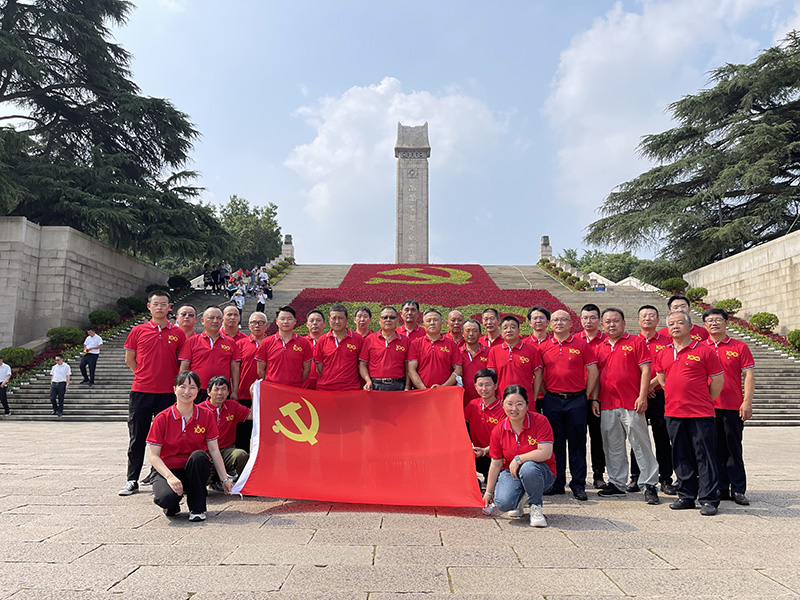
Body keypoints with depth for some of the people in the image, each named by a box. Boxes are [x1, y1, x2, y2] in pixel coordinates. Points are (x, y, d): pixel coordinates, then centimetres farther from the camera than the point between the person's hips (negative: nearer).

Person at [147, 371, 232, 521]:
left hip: (195, 472, 2)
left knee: (199, 455, -33)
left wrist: (224, 479, -8)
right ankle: (172, 506, 7)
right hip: (169, 469, -2)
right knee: (166, 497, -35)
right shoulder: (162, 418, -8)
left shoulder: (206, 416, -3)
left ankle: (197, 508, -14)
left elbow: (214, 450, -2)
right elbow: (153, 455, -9)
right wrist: (170, 477, -25)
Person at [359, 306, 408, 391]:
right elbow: (362, 365, 7)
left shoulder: (405, 341, 8)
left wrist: (407, 387, -1)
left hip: (398, 387, 1)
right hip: (375, 386, 0)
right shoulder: (369, 340, 7)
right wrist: (368, 381, -7)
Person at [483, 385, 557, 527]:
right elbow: (496, 464, 3)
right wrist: (489, 492, 7)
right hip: (511, 473, 2)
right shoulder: (498, 430, -4)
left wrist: (518, 459, -24)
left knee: (529, 467, -38)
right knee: (503, 503, -26)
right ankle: (521, 499, 13)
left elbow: (545, 453, -23)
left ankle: (535, 507, -9)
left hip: (541, 474, -2)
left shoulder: (540, 421, -13)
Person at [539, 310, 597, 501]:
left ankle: (578, 485, 12)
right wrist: (544, 393, 4)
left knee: (577, 443, 3)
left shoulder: (581, 344, 3)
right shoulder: (543, 347, 7)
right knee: (555, 442, 7)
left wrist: (585, 394, 0)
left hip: (576, 400, -1)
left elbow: (593, 371, 4)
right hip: (552, 400, 2)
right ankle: (557, 483, 18)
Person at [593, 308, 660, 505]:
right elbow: (596, 375, 17)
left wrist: (642, 396, -12)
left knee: (640, 444, -2)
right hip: (607, 405, 5)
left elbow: (645, 370, -4)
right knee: (613, 447, 11)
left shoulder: (635, 342, 1)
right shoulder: (599, 348, 14)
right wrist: (594, 399, 9)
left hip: (631, 404, -5)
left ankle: (649, 484, 8)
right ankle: (616, 483, 22)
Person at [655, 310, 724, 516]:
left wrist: (703, 402, 6)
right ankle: (686, 496, 22)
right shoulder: (663, 354, 10)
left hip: (701, 414, -5)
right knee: (681, 458, 12)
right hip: (673, 414, 5)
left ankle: (709, 500, 9)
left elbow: (718, 380, 1)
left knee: (705, 457, 0)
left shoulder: (704, 351, -4)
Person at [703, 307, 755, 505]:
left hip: (733, 407, -2)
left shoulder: (740, 347, 3)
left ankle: (738, 490, 13)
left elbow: (749, 375, 0)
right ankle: (720, 489, 16)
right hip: (707, 406, 2)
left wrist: (747, 402, -8)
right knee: (715, 449, 7)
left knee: (734, 448, 4)